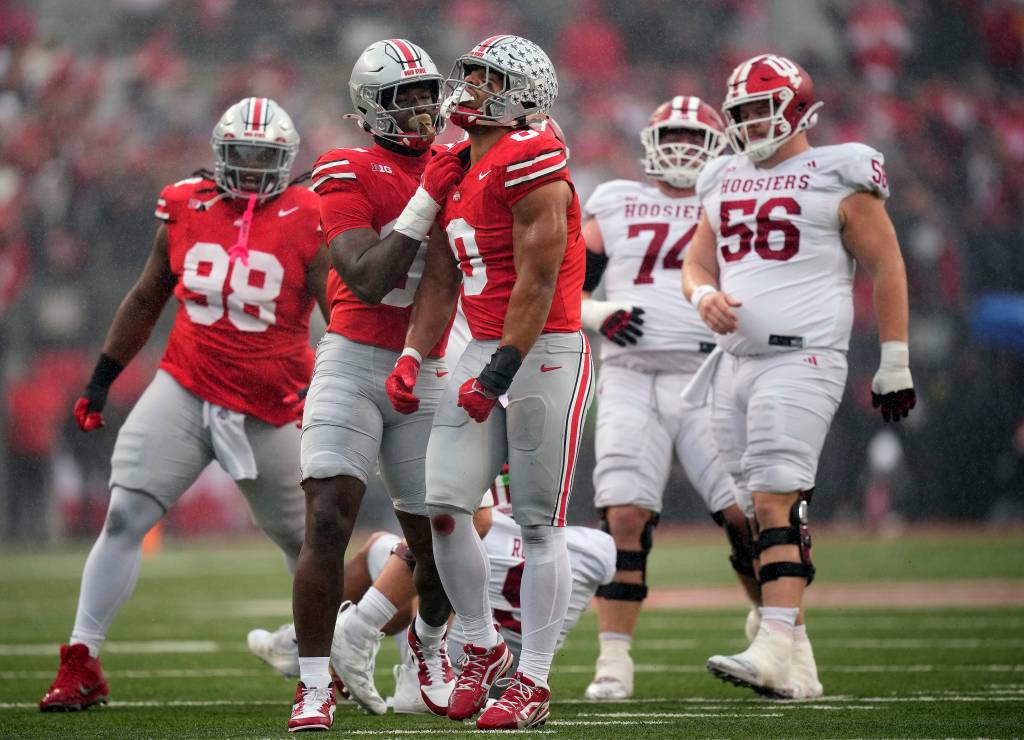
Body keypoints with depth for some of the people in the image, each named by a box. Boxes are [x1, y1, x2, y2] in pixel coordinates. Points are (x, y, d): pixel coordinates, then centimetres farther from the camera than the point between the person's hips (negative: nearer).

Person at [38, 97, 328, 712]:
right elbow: (147, 300, 16)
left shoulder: (307, 223, -7)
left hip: (268, 408, -2)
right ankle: (82, 666, -7)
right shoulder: (186, 210, 3)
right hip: (185, 390, 2)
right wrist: (102, 378, 17)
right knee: (124, 517, -11)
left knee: (304, 540, 11)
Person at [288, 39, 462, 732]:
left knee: (442, 542, 9)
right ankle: (315, 685, -8)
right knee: (328, 523, -15)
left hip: (425, 375, 5)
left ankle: (430, 639, 41)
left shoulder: (453, 167, 10)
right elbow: (368, 281, -17)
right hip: (353, 365, -4)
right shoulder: (351, 175, -7)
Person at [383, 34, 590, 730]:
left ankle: (532, 682, 1)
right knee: (444, 506, -1)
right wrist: (412, 358, 7)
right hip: (483, 352, 8)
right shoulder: (455, 173, 14)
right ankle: (484, 646, 16)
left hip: (546, 354, -8)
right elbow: (440, 281, 18)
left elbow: (537, 282, -18)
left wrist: (498, 374, -19)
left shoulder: (529, 161, -14)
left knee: (540, 522, -3)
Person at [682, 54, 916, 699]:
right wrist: (705, 296, -2)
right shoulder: (726, 182, 17)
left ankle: (778, 647, -27)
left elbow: (887, 267, 0)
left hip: (802, 360, -7)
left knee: (775, 500, -19)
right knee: (766, 511, 5)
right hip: (736, 362, 7)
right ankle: (797, 664, 8)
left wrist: (895, 363, -2)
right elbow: (698, 262, 22)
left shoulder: (838, 180, -2)